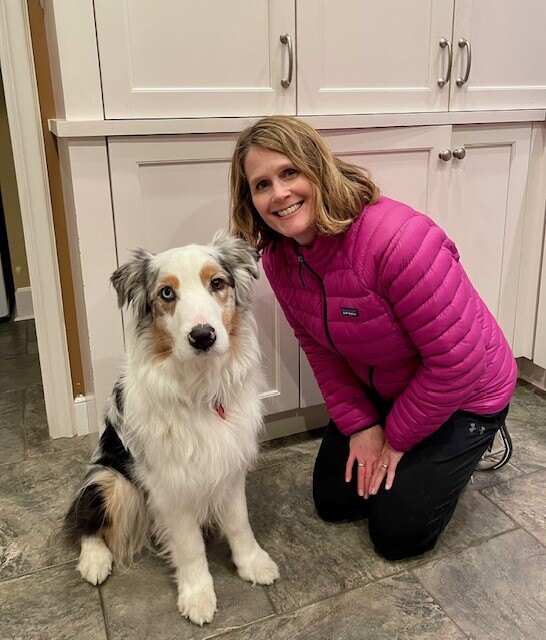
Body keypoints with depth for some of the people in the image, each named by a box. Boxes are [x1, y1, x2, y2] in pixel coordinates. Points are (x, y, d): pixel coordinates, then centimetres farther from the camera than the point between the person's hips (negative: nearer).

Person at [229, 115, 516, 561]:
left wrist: (397, 440, -17)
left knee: (398, 534, -2)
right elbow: (320, 349, -1)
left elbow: (456, 360, -30)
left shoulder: (397, 238, -36)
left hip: (463, 396, -6)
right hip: (378, 392, 7)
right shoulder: (279, 258, -12)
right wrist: (360, 426, -9)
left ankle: (461, 452, 23)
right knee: (333, 501, 12)